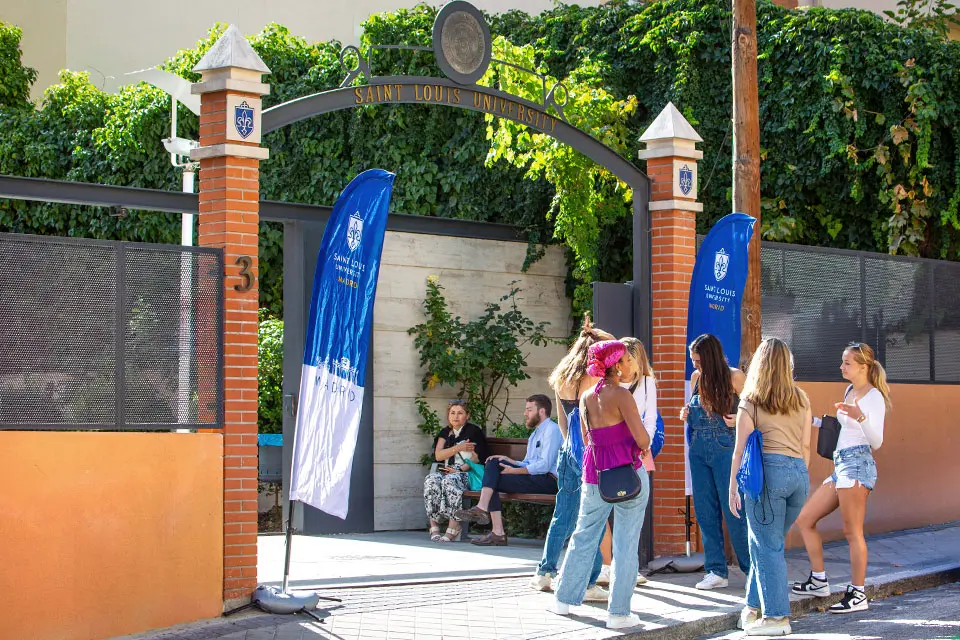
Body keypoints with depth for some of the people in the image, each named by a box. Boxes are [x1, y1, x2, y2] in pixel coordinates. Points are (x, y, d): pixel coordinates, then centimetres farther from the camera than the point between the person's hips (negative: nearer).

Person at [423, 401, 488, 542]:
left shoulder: (474, 431, 6)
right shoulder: (445, 433, 22)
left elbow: (476, 458, -3)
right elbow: (438, 455, 6)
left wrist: (459, 470, -16)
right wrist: (459, 448, -8)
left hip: (467, 472, -5)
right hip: (448, 471, 5)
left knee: (450, 481, -38)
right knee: (431, 480, -30)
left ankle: (454, 527, -39)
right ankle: (434, 526, -33)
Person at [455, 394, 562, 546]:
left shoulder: (551, 430, -5)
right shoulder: (535, 434, 28)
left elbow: (544, 465, -16)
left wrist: (514, 471, -15)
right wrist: (508, 460, 4)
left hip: (547, 480, -9)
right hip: (533, 476, 9)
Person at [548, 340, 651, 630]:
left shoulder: (585, 397, 6)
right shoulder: (621, 396, -13)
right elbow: (643, 440, -16)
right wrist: (640, 445, 5)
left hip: (595, 474, 6)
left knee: (584, 535, 18)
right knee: (625, 544, 1)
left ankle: (565, 599, 25)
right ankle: (619, 613, 3)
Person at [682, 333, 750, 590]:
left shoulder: (734, 377, -5)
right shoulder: (696, 377, 9)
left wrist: (739, 420, -18)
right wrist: (686, 413, 2)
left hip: (726, 449, -6)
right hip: (698, 450, 6)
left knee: (733, 510, -5)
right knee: (705, 511, 5)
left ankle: (753, 568, 7)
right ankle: (716, 571, 12)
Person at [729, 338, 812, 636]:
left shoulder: (751, 402, 2)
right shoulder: (801, 400, 13)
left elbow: (741, 449, -2)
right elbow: (805, 447, 14)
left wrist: (733, 488, 1)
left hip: (768, 470, -5)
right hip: (799, 472, 5)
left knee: (767, 546, 1)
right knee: (770, 543, 16)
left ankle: (777, 616, 1)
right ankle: (755, 606, 22)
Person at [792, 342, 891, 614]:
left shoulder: (873, 397, -8)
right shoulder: (850, 391, 18)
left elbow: (877, 441, -15)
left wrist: (861, 417, -31)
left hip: (858, 464, -10)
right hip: (840, 466, 10)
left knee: (852, 531, -9)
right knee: (804, 519, 9)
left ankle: (858, 594, -4)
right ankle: (819, 581, 14)